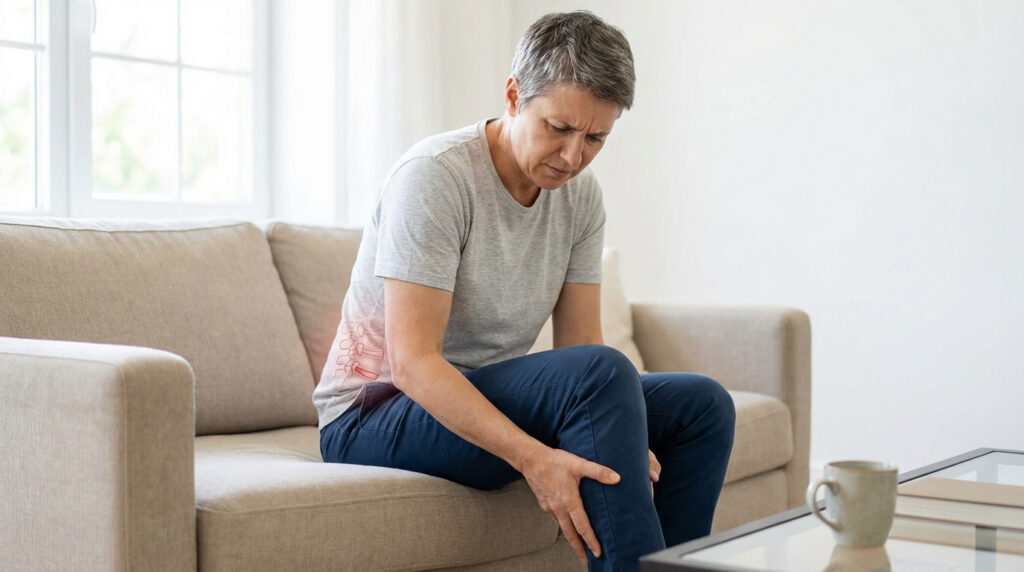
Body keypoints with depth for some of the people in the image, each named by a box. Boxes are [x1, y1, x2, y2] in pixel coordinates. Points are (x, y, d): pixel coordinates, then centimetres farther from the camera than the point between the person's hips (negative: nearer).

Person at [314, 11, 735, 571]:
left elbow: (579, 345, -1)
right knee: (602, 371, -31)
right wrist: (534, 457, -37)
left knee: (703, 406, -3)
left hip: (483, 400, 7)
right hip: (374, 415, -7)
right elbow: (412, 361, -26)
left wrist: (619, 444, -22)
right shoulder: (434, 174, -20)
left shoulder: (581, 194, 1)